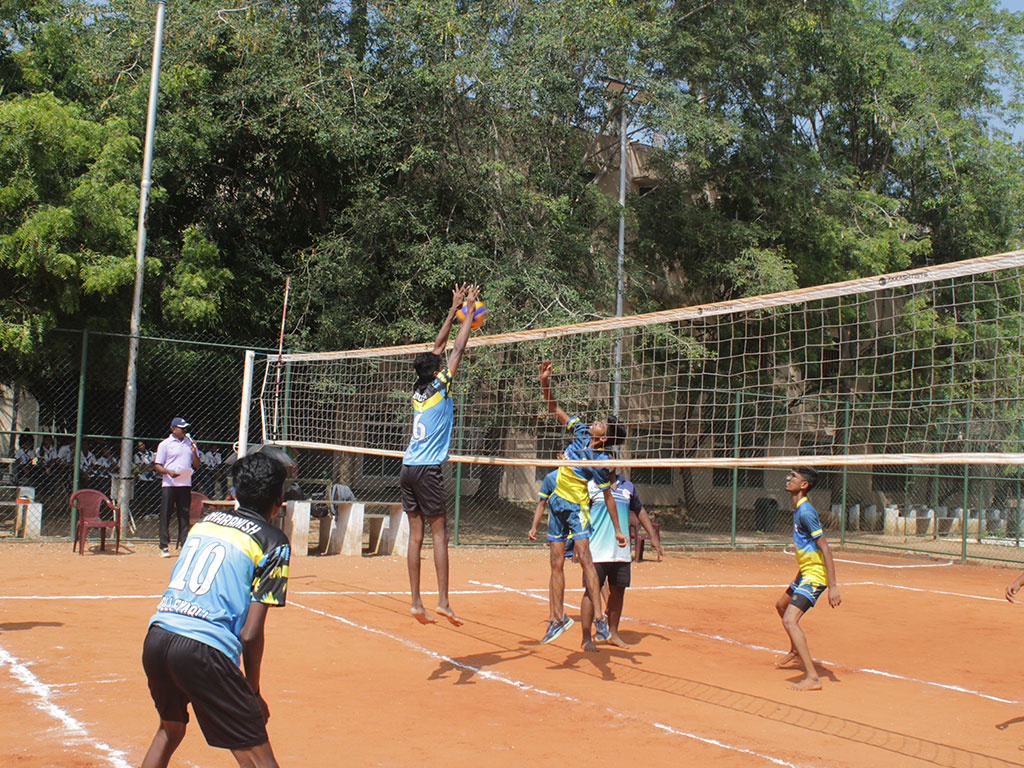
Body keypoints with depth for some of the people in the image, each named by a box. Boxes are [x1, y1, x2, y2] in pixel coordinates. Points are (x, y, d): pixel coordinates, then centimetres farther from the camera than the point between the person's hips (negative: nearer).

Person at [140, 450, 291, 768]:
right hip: (203, 649, -7)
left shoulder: (205, 521, 19)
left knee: (170, 730, 32)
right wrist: (253, 692, 6)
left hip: (156, 635, 7)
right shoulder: (274, 542, 2)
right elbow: (250, 634, -4)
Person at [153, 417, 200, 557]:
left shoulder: (190, 443, 15)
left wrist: (194, 451, -3)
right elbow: (157, 465, -2)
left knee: (184, 514, 5)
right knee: (165, 515, -3)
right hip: (169, 484, -4)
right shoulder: (165, 444, 1)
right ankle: (164, 547, 1)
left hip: (185, 484, 4)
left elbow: (196, 464, 15)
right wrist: (168, 472, -20)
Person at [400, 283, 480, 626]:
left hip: (408, 468, 7)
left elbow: (438, 347, 21)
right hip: (427, 469, -7)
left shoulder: (419, 391, 12)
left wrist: (454, 309, 28)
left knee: (416, 534, 5)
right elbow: (458, 348, 1)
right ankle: (442, 601, -9)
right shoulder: (439, 388, -5)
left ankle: (416, 602, 4)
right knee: (439, 533, -5)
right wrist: (469, 309, 10)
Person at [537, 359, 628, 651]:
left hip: (577, 506, -6)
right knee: (556, 563, 8)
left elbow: (608, 496, -10)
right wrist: (545, 383, -9)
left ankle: (599, 619, -18)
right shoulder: (581, 431, -4)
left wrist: (618, 530, -10)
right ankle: (557, 618, 17)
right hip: (557, 502, 6)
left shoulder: (601, 461, -17)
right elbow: (554, 409, 4)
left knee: (584, 557, -19)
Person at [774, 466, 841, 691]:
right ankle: (796, 652, 52)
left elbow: (825, 549, -24)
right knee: (782, 605, 30)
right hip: (805, 572, 11)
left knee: (789, 621, -22)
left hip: (814, 575, -11)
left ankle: (812, 677, -24)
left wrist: (833, 586, -27)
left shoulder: (806, 512, -21)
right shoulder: (798, 509, 9)